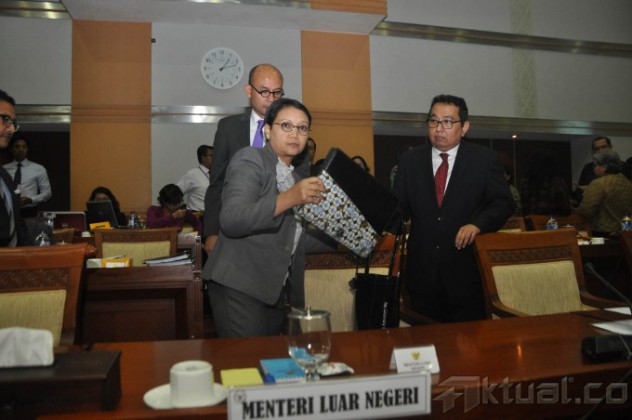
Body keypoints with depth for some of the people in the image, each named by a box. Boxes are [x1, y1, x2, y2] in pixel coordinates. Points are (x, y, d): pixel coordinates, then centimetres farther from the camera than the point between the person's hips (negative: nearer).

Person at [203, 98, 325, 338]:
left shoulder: (297, 176, 18)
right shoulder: (250, 159, -6)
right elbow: (230, 220, -22)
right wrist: (288, 198, -30)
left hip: (276, 292, 7)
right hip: (239, 288, -7)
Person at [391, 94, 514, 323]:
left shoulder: (484, 159, 2)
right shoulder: (409, 160, 6)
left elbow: (503, 202, 0)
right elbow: (399, 206, 5)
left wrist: (477, 224, -17)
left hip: (467, 270, -1)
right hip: (421, 272, 2)